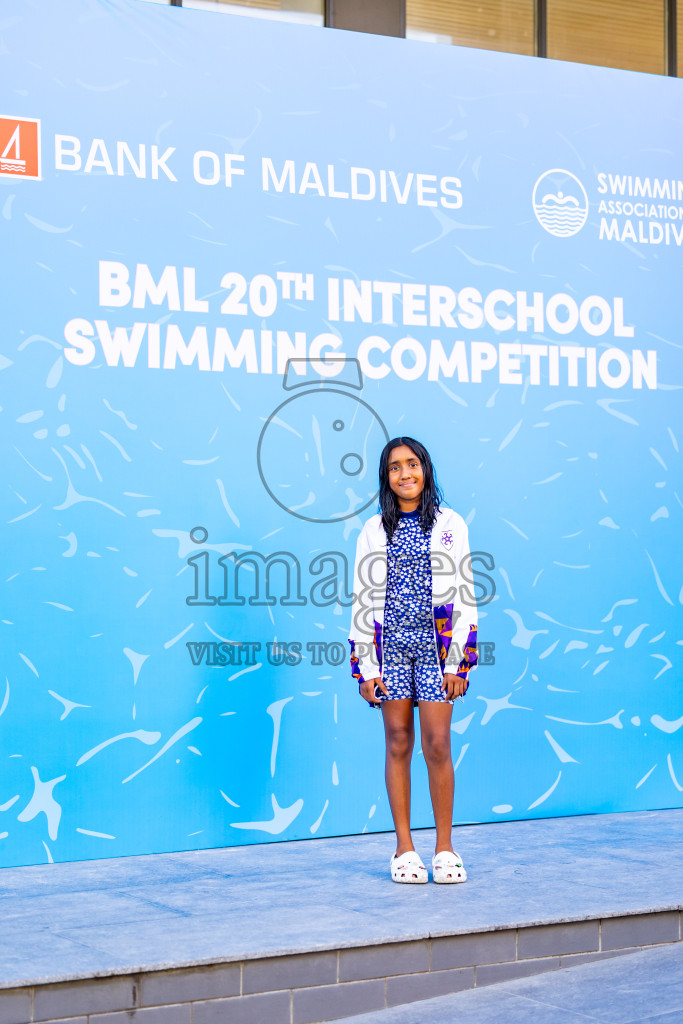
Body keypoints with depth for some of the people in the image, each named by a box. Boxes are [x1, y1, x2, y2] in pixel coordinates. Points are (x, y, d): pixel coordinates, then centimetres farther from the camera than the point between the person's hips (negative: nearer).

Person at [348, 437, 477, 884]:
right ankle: (405, 848, 11)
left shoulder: (449, 524, 5)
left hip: (435, 642, -1)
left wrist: (459, 662, -3)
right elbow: (363, 598, 6)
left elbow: (463, 597, 3)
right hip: (390, 643, 1)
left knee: (437, 745, -6)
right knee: (398, 744, 3)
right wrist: (366, 667, 0)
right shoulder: (375, 530, 8)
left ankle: (445, 848, 5)